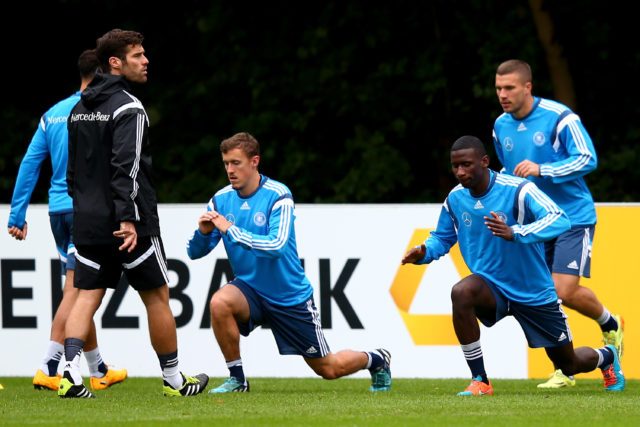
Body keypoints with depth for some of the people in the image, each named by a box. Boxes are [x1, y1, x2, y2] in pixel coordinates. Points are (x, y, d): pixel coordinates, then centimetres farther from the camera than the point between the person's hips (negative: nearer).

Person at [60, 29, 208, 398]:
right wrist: (127, 219, -24)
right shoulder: (128, 108, -12)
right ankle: (174, 380, 13)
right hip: (128, 224, -7)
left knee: (87, 296, 2)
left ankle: (71, 374, -16)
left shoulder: (80, 108, 14)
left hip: (88, 221, 7)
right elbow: (126, 166, -21)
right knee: (157, 297, 5)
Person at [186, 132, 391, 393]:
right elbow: (195, 252, -2)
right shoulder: (221, 200, -5)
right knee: (220, 302, -32)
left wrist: (231, 230, -32)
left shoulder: (278, 196, -17)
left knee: (329, 369, 6)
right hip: (250, 290, 3)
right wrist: (203, 232, -24)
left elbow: (277, 246, -31)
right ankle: (237, 379, -16)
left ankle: (376, 360, 39)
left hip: (290, 298, -3)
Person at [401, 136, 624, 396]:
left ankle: (606, 357, 51)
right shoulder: (455, 199, -6)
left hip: (534, 293, -3)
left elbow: (560, 221, -35)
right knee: (461, 292, -34)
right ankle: (480, 381, -25)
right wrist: (423, 253, -13)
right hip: (492, 287, 3)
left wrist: (515, 233, -49)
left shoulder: (518, 191, -22)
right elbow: (442, 238, 10)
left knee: (570, 366, 11)